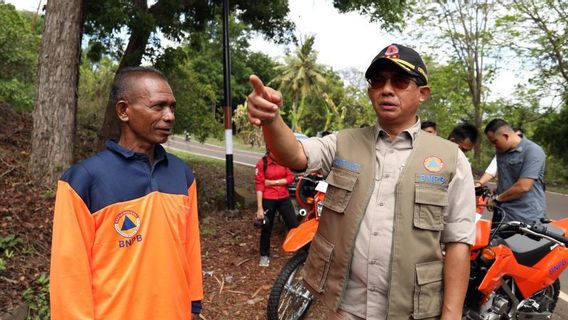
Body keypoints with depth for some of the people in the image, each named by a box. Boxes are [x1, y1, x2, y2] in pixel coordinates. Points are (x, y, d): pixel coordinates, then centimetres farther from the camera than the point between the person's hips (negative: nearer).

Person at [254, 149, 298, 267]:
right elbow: (259, 185, -13)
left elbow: (290, 177, -4)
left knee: (294, 225, 5)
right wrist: (259, 208, -17)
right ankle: (264, 255, 31)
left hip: (284, 198, 3)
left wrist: (273, 182, -15)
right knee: (266, 228, 12)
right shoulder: (262, 163, -11)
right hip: (268, 200, -3)